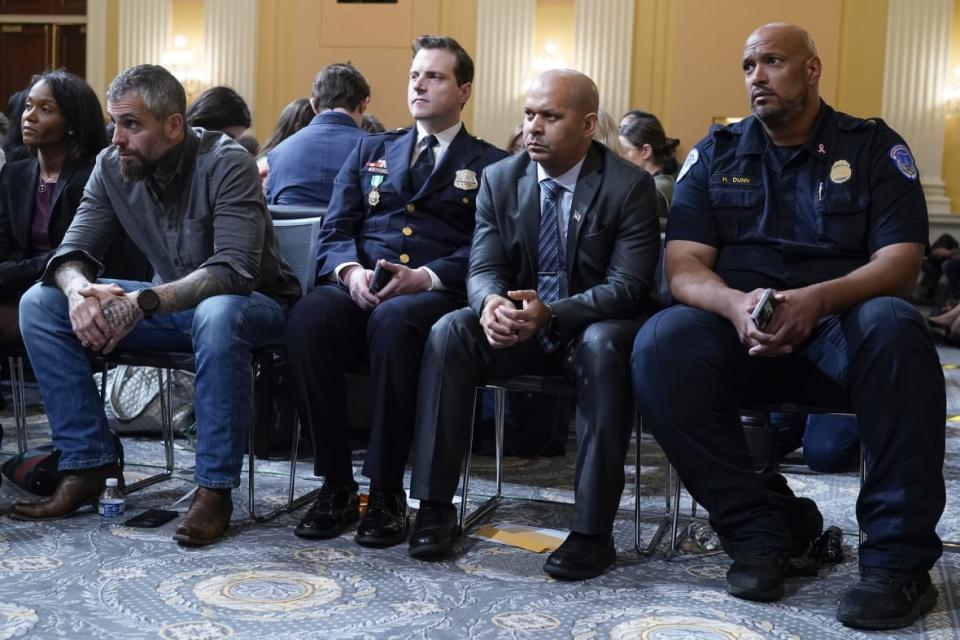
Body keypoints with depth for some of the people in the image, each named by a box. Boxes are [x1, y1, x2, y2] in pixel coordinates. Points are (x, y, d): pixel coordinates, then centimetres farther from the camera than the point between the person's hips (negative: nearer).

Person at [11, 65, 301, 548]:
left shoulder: (226, 164, -21)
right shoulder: (112, 167, -4)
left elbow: (234, 270, -31)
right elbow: (73, 251, -5)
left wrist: (143, 302, -43)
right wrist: (79, 289, -31)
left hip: (253, 304, -6)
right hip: (172, 305, 6)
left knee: (217, 315, -42)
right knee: (39, 303, -8)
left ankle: (215, 489, -28)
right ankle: (88, 465, -6)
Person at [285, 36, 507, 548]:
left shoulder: (491, 165, 13)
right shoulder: (370, 151, 24)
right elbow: (334, 230, 15)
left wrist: (425, 277, -18)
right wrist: (350, 270, -9)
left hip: (435, 296, -3)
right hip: (360, 289, 3)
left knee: (394, 319, -39)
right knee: (307, 317, -32)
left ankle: (386, 491, -27)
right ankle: (336, 484, -22)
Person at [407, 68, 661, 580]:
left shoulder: (630, 186, -9)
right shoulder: (499, 179, 3)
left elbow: (629, 285, -17)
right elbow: (483, 267, -1)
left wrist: (551, 312, -34)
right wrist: (491, 302, -28)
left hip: (593, 328, -3)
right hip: (518, 324, 4)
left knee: (603, 345, -37)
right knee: (447, 332, -24)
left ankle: (592, 529, -31)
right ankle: (435, 508, -19)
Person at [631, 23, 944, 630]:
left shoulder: (874, 147, 6)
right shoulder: (715, 153, 11)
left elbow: (900, 262, -6)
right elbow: (684, 267, 0)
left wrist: (819, 298, -27)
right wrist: (735, 304, -24)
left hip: (841, 332, -1)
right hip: (739, 331, 2)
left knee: (893, 325, -35)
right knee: (661, 343, -29)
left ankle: (899, 557, -26)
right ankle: (762, 526, -17)